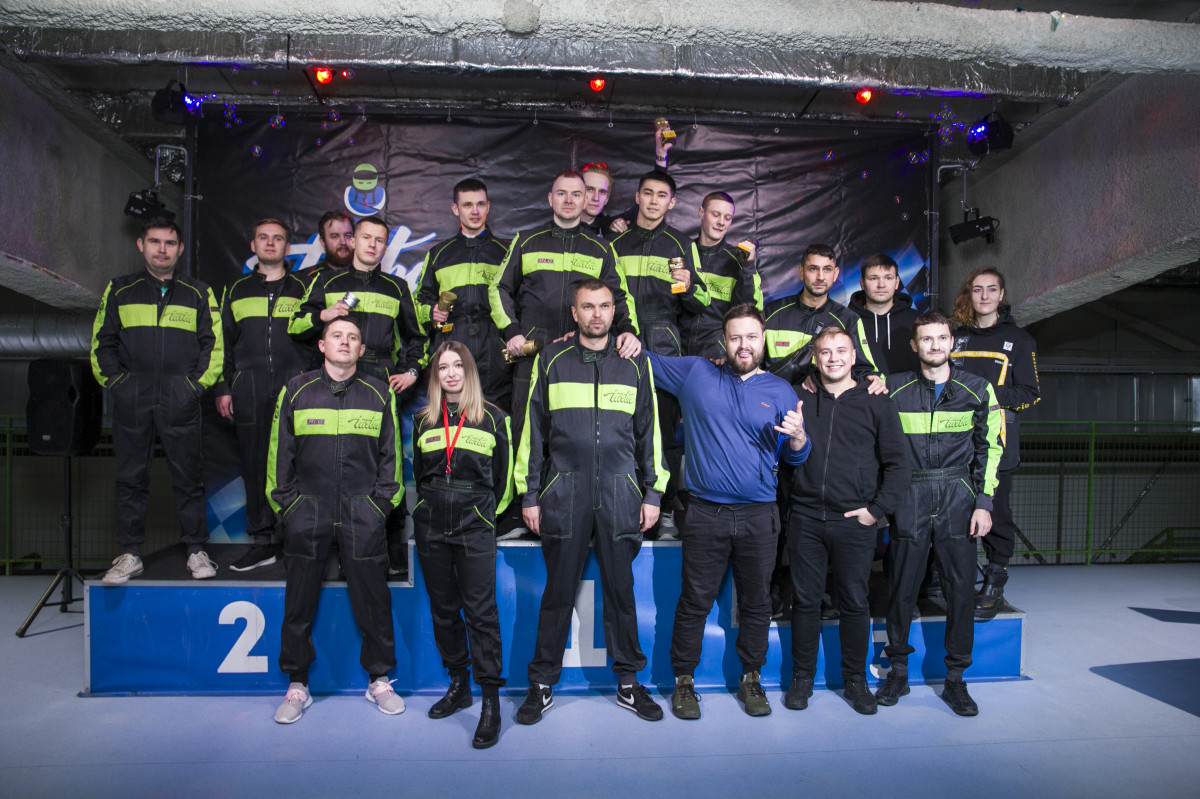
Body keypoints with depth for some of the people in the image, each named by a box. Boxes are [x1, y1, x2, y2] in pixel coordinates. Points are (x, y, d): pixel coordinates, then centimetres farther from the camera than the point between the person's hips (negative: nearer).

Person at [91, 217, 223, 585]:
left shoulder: (199, 293, 10)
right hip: (129, 400, 1)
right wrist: (114, 381, 1)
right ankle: (130, 554, 15)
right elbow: (101, 342, 13)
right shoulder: (119, 290, 13)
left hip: (180, 401, -1)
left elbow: (214, 344, 7)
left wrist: (198, 383, -3)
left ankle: (196, 551, 10)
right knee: (130, 477, 5)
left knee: (188, 475, 1)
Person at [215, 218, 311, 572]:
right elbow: (224, 343, 16)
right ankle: (260, 543, 10)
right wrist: (223, 388, 7)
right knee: (255, 464, 3)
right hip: (249, 389, 2)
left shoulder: (301, 288, 12)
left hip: (294, 385, -2)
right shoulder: (236, 290, 17)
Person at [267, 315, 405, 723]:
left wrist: (383, 501, 3)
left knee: (372, 597, 4)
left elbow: (390, 453, 10)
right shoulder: (296, 391, 5)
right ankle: (297, 686, 24)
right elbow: (280, 451, 8)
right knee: (300, 599, 7)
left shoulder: (379, 393, 6)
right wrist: (285, 502, 3)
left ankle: (379, 681, 21)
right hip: (308, 509, 1)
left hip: (362, 510, 0)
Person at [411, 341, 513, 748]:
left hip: (475, 525, -4)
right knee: (443, 608, 10)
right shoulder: (425, 420, 12)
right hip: (431, 526, 4)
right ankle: (458, 685, 25)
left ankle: (490, 700, -1)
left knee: (480, 610, -6)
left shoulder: (493, 418, 3)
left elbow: (504, 475, 8)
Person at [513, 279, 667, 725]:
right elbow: (533, 430, 7)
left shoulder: (635, 363, 9)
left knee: (621, 588, 8)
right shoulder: (551, 360, 7)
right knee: (558, 590, 6)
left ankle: (627, 681, 23)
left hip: (620, 494, 1)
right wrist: (528, 494, 3)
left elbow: (649, 430, 12)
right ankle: (542, 684, 21)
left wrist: (653, 491, 6)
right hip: (563, 493, -1)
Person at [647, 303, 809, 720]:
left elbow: (796, 457, 7)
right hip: (704, 513, -1)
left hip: (759, 516, 2)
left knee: (756, 602, 11)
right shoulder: (695, 372, 5)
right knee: (695, 600, 4)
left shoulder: (781, 390, 7)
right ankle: (683, 681, 20)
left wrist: (797, 436, -14)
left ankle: (751, 679, 29)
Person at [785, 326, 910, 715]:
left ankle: (856, 679, 23)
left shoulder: (876, 403, 5)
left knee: (854, 602, 7)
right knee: (805, 600, 7)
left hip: (854, 522, -1)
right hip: (806, 519, 1)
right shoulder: (799, 399, 8)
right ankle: (802, 678, 20)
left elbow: (898, 464, 4)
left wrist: (877, 509, -3)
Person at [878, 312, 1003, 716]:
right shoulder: (894, 389, 3)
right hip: (909, 499, 0)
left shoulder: (977, 389, 5)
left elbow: (989, 448, 6)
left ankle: (955, 679, 18)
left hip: (957, 498, 1)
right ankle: (898, 672, 20)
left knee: (961, 589, 3)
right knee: (902, 588, 4)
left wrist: (983, 503, 1)